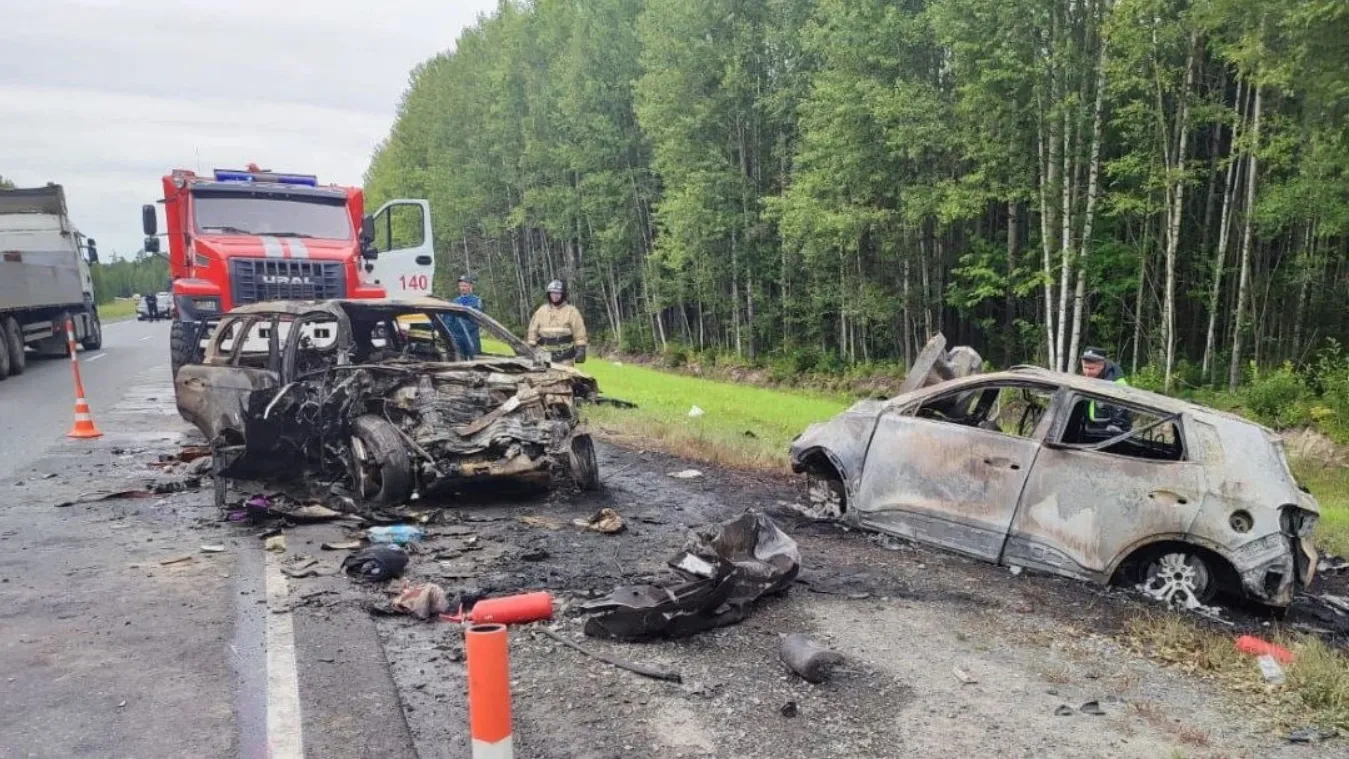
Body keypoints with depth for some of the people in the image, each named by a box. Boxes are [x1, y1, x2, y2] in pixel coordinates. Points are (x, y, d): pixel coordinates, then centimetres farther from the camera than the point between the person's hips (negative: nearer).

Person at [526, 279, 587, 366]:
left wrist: (581, 349, -7)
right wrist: (531, 348, 9)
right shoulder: (541, 311, 11)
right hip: (545, 356, 3)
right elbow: (533, 331, 14)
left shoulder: (571, 311, 2)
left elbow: (579, 333, 0)